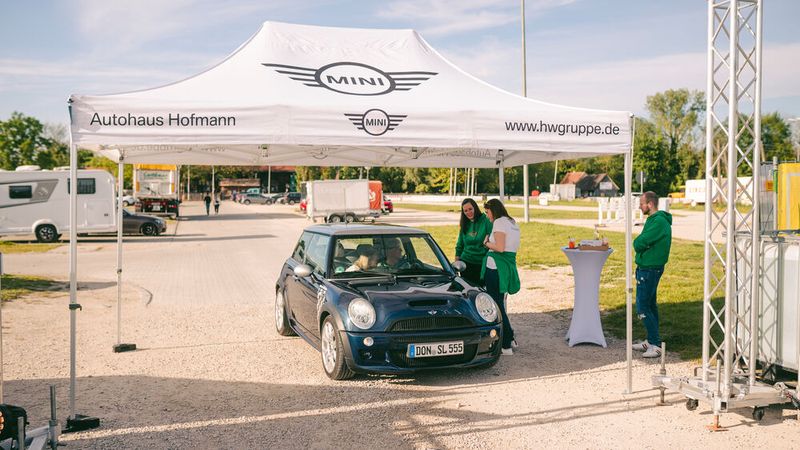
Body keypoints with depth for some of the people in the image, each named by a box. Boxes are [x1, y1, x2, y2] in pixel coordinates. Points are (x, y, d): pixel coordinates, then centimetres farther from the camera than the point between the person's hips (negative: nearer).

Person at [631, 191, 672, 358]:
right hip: (649, 267, 10)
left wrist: (638, 243, -4)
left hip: (649, 269, -10)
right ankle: (651, 341, 25)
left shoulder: (659, 222, -20)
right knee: (650, 305, 16)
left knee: (642, 308, -9)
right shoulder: (654, 219, 14)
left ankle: (656, 345, -6)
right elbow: (639, 243, 13)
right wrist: (641, 244, -5)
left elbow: (639, 243, -22)